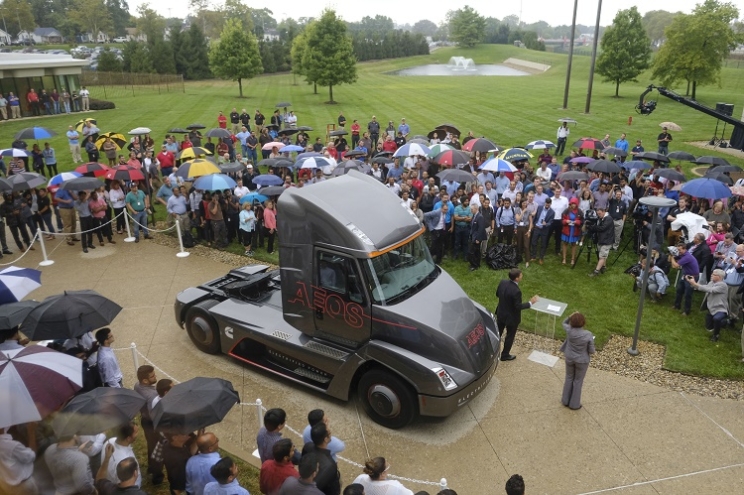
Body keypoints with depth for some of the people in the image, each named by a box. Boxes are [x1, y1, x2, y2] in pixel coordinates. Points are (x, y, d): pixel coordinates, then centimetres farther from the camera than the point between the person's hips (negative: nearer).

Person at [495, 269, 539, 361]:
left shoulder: (502, 283, -13)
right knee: (510, 336, 17)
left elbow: (497, 294, 3)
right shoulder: (516, 291, -34)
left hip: (501, 314, 6)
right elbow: (518, 306, -24)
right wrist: (531, 302, -15)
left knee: (498, 332, 24)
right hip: (511, 317, -6)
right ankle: (505, 355, 33)